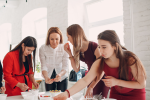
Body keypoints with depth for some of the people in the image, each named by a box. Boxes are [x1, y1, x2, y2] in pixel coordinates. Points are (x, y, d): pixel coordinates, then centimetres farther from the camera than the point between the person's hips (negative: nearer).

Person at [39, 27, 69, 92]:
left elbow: (65, 66, -23)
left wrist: (60, 74, -44)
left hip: (62, 77, 0)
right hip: (49, 78, 1)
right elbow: (44, 66, -20)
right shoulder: (42, 49, -18)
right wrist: (46, 77, -40)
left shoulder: (64, 48, -20)